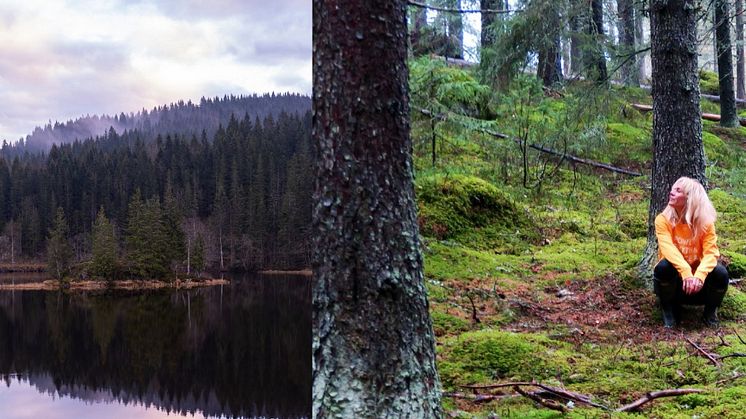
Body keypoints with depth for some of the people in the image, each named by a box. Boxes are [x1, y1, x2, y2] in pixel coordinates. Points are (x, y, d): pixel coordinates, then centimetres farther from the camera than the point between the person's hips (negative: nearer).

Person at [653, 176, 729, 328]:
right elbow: (668, 249, -27)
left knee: (720, 273, -27)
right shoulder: (663, 219, -13)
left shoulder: (705, 222, -9)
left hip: (696, 277, 1)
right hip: (674, 278, -1)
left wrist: (699, 275, -38)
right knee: (664, 266, -33)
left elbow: (711, 252, -18)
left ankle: (710, 311, 4)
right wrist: (685, 273, -43)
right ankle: (669, 310, -6)